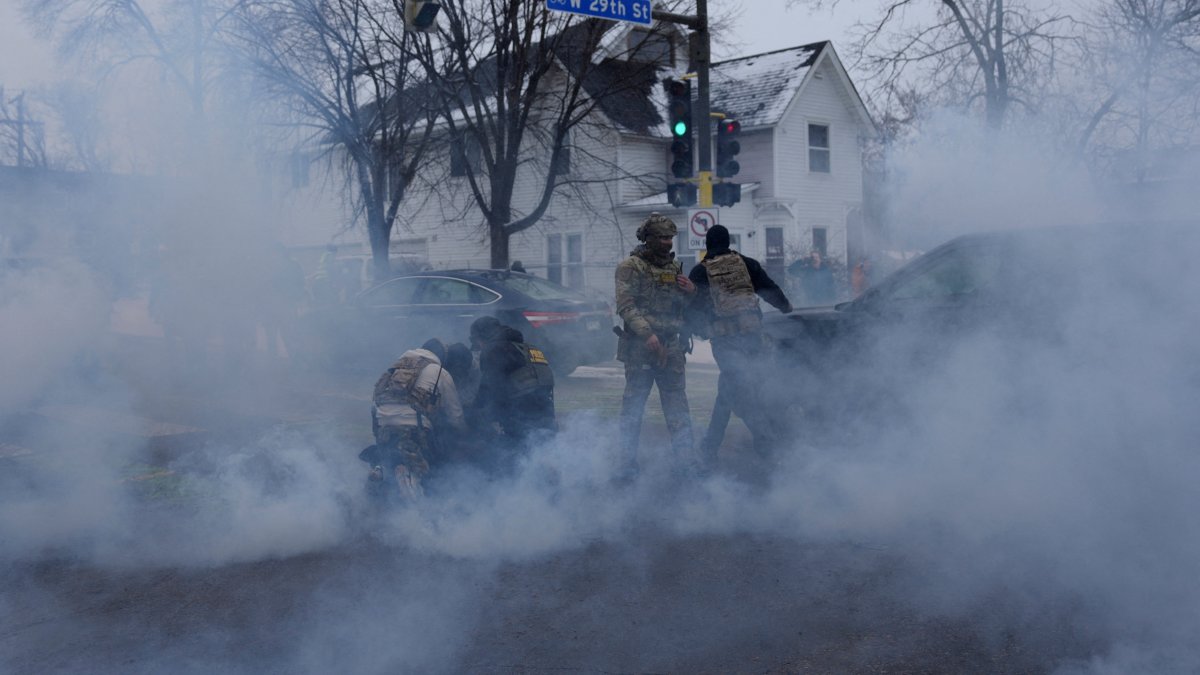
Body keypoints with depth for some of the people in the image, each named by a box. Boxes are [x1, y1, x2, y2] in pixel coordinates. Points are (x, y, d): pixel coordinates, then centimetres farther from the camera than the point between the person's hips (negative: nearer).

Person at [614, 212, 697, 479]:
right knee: (633, 407, 1)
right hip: (639, 347, -5)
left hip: (671, 348, 5)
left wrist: (691, 291, 1)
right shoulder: (630, 267, -4)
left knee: (677, 406, 5)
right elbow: (625, 306, -12)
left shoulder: (675, 266, 15)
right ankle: (629, 464, 8)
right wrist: (647, 334, -23)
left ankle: (685, 461, 8)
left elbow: (686, 307, 24)